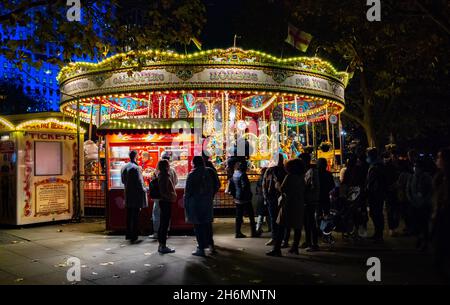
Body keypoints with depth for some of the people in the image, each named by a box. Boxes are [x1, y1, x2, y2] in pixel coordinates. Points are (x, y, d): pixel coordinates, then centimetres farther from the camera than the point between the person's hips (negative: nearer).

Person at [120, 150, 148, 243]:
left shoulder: (124, 167, 6)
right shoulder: (136, 168, -18)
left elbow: (123, 180, 14)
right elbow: (139, 182, -17)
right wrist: (144, 190, -3)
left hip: (128, 194, 8)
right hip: (136, 195, -7)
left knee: (129, 216, 15)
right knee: (135, 217, -1)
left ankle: (128, 235, 22)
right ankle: (134, 237, 2)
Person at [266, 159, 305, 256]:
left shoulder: (289, 177, -10)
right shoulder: (301, 178, 8)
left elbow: (282, 189, -13)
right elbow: (303, 191, 13)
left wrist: (278, 185, 5)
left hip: (289, 205, -6)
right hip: (299, 205, 6)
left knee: (281, 227, -5)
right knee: (297, 228, 12)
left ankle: (277, 249, -9)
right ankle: (295, 248, 18)